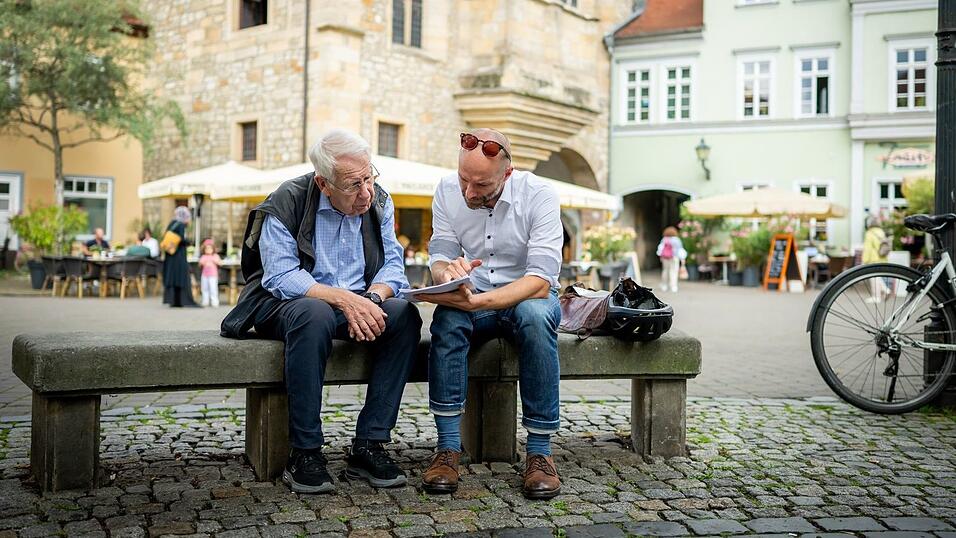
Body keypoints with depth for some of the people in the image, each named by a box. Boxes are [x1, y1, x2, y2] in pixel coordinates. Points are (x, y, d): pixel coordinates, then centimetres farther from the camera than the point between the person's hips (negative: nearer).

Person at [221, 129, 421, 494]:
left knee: (404, 315, -25)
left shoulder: (379, 201, 2)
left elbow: (393, 264, -1)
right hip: (285, 303, -4)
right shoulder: (286, 203, -12)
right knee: (314, 314, -39)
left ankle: (368, 445, -22)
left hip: (357, 303, 5)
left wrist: (373, 298, -24)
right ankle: (304, 452, -30)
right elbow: (280, 277, -20)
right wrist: (344, 299, -32)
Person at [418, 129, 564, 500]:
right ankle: (448, 445, -26)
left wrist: (476, 301, -41)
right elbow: (439, 256, -5)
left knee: (535, 314, -37)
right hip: (473, 300, 2)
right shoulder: (448, 191, -6)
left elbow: (540, 282, -26)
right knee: (447, 316, -32)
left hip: (527, 297, -2)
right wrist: (447, 272, -32)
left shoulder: (538, 195, -18)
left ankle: (540, 449, -28)